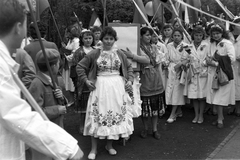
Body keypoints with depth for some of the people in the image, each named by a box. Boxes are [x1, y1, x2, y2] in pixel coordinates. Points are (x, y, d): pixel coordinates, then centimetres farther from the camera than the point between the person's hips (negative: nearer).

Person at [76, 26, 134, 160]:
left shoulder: (119, 54, 6)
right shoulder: (94, 54, -2)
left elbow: (129, 67, 17)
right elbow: (80, 66, 1)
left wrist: (130, 80, 4)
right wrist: (86, 80, -7)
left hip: (117, 87, 3)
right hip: (100, 87, -3)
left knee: (116, 114, 7)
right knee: (97, 115, -1)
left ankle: (110, 145, 26)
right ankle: (94, 148, 12)